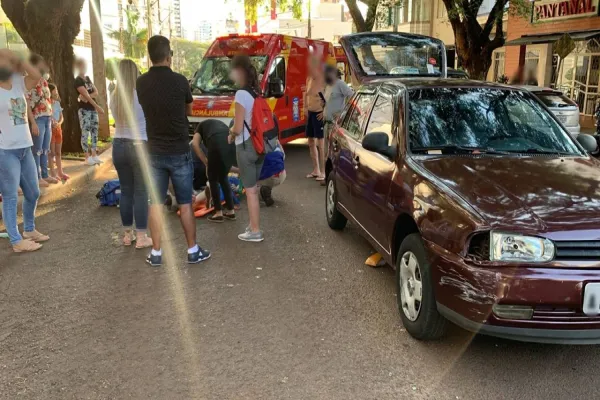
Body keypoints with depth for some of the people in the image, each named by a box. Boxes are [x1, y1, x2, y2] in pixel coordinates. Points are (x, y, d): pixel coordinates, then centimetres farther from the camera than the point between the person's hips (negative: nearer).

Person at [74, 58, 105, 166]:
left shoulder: (88, 78, 16)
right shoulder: (78, 81, -8)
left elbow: (96, 92, 7)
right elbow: (86, 95, -17)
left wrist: (88, 96, -14)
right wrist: (97, 106, -23)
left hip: (93, 109, 8)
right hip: (84, 110, -8)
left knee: (94, 131, 7)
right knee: (85, 133, -6)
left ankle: (94, 155, 13)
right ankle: (88, 157, -4)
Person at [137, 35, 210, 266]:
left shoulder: (141, 83, -2)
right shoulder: (179, 81, -11)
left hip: (154, 152, 3)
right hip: (179, 152, -2)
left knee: (156, 204, 9)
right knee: (185, 204, 7)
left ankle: (156, 253, 14)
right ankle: (193, 251, 16)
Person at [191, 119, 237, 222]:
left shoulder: (201, 126, 30)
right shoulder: (220, 124, 42)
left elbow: (195, 144, 10)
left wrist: (206, 163, 14)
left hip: (217, 143, -5)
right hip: (232, 144, 5)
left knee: (213, 179, 15)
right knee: (223, 177, 24)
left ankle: (218, 213, 18)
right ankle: (231, 211, 27)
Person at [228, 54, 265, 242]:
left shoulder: (241, 94, -16)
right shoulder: (256, 93, 10)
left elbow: (238, 128, -17)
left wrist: (231, 133, 3)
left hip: (246, 146, -8)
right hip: (259, 145, 8)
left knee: (250, 190, -1)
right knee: (253, 188, 17)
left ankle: (255, 231, 6)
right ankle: (253, 225, 27)